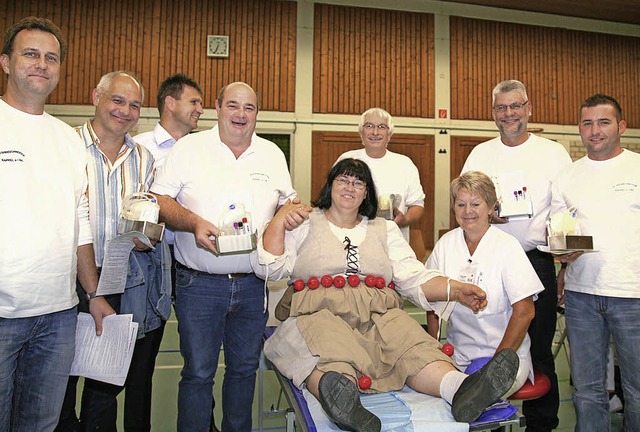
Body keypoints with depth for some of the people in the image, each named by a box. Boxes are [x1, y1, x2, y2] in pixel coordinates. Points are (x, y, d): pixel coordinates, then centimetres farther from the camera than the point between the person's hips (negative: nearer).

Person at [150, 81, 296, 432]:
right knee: (198, 372, 4)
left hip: (254, 284, 3)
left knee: (244, 367, 15)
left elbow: (288, 202, 16)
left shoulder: (272, 154, 10)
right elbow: (160, 200, -2)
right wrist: (193, 222, -19)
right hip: (199, 283, -3)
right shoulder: (188, 147, 1)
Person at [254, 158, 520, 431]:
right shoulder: (305, 225, 17)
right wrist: (280, 220, -2)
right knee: (331, 357, -37)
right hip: (321, 314, -2)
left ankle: (461, 388, -53)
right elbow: (270, 269, 7)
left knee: (414, 347, -30)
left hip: (378, 316, 2)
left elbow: (414, 278, 15)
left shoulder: (385, 230, 25)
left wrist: (455, 289, -1)